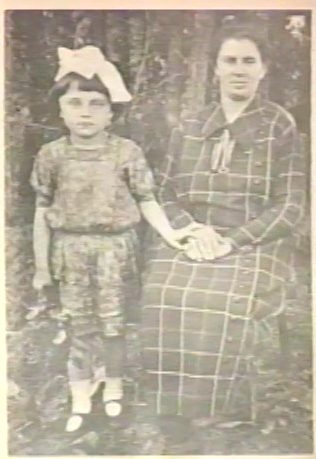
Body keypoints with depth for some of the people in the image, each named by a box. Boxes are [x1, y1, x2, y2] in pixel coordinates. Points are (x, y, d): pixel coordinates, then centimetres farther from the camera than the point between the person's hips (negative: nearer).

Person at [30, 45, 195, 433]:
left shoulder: (127, 152, -7)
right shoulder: (51, 155, -4)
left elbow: (146, 201, 0)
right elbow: (43, 212, 2)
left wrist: (169, 233, -14)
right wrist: (41, 265, 4)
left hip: (115, 247, -1)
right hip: (71, 250, 1)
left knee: (112, 323, 12)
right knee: (80, 326, 11)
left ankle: (113, 387, 33)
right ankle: (80, 401, 26)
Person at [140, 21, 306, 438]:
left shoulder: (281, 127, 3)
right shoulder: (188, 128, 13)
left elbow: (289, 208, -3)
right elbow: (164, 195, 12)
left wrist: (231, 241, -15)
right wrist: (190, 229, -10)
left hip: (254, 245, -2)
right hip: (189, 241, 3)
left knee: (224, 310, -32)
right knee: (162, 302, -28)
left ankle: (220, 417, -9)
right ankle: (169, 416, -10)